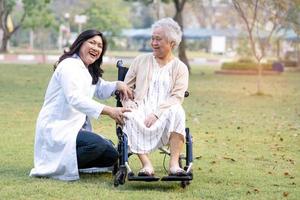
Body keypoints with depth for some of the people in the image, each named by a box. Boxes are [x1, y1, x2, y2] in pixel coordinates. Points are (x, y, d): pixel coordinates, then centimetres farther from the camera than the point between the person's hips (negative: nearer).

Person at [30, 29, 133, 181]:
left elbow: (100, 89, 30)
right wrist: (109, 111, -37)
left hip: (76, 127, 10)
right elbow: (75, 99, -28)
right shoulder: (69, 65, -14)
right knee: (98, 145, -31)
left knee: (111, 155, 3)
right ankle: (57, 166, -15)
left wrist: (118, 85, 5)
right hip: (56, 128, -10)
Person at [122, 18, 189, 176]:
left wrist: (156, 113, -19)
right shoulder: (141, 61, 20)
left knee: (177, 111, -35)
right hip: (141, 109, 1)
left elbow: (177, 97, -3)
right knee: (129, 117, -34)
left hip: (163, 114, -1)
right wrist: (130, 106, -7)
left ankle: (174, 163, -38)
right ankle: (146, 164, -40)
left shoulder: (180, 68, 11)